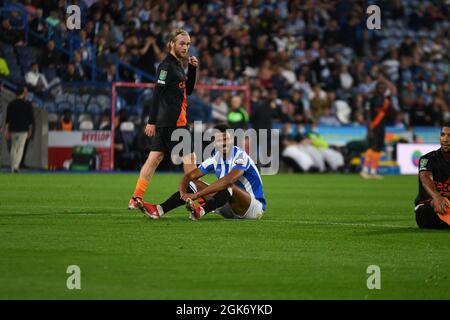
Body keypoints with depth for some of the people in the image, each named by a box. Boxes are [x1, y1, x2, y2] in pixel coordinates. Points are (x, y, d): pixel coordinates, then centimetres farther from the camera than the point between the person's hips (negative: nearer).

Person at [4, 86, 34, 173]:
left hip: (13, 129, 3)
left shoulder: (11, 104, 1)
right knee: (20, 148, -1)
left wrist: (6, 131, 1)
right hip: (23, 130, -2)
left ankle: (13, 168, 16)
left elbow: (7, 119, -1)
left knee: (13, 148, 15)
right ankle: (16, 166, -19)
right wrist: (30, 130, 8)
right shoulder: (27, 104, -4)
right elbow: (31, 118, -2)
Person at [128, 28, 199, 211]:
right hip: (173, 122, -10)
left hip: (165, 122, 10)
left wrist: (192, 69, 9)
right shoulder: (167, 66, -13)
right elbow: (157, 93, -18)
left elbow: (188, 90, 22)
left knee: (155, 158, 8)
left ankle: (136, 199, 7)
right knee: (189, 157, -3)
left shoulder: (177, 65, 17)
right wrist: (151, 122, -21)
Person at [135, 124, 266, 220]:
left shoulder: (240, 157, -20)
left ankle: (200, 211, -58)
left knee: (229, 186, -37)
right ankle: (160, 210, -19)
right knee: (193, 183, -3)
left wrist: (196, 194, -39)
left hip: (254, 207, -7)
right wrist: (183, 192, -24)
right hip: (229, 208, 7)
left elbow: (228, 180, -36)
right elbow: (188, 176, 0)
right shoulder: (215, 159, 1)